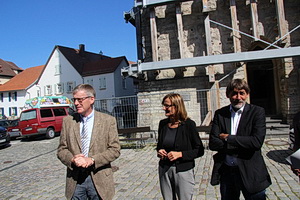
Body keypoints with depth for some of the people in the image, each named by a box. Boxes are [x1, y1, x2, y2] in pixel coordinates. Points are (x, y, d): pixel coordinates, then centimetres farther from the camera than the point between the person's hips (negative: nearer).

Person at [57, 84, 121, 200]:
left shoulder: (108, 120, -5)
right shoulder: (68, 121, 3)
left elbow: (115, 149, -6)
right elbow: (61, 149, 5)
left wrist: (92, 160, -16)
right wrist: (72, 159, -15)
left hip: (99, 178, -1)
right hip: (75, 179, 2)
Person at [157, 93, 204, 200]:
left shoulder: (188, 124, -12)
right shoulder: (163, 123, 2)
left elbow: (200, 150, -9)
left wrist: (180, 154, -19)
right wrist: (159, 151, -5)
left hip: (183, 170, -4)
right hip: (164, 170, 4)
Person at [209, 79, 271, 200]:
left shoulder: (257, 112, -6)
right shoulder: (220, 114, 0)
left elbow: (257, 142, -19)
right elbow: (212, 144, -8)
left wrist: (228, 138, -14)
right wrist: (242, 145, -16)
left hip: (251, 172, -2)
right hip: (226, 171, 3)